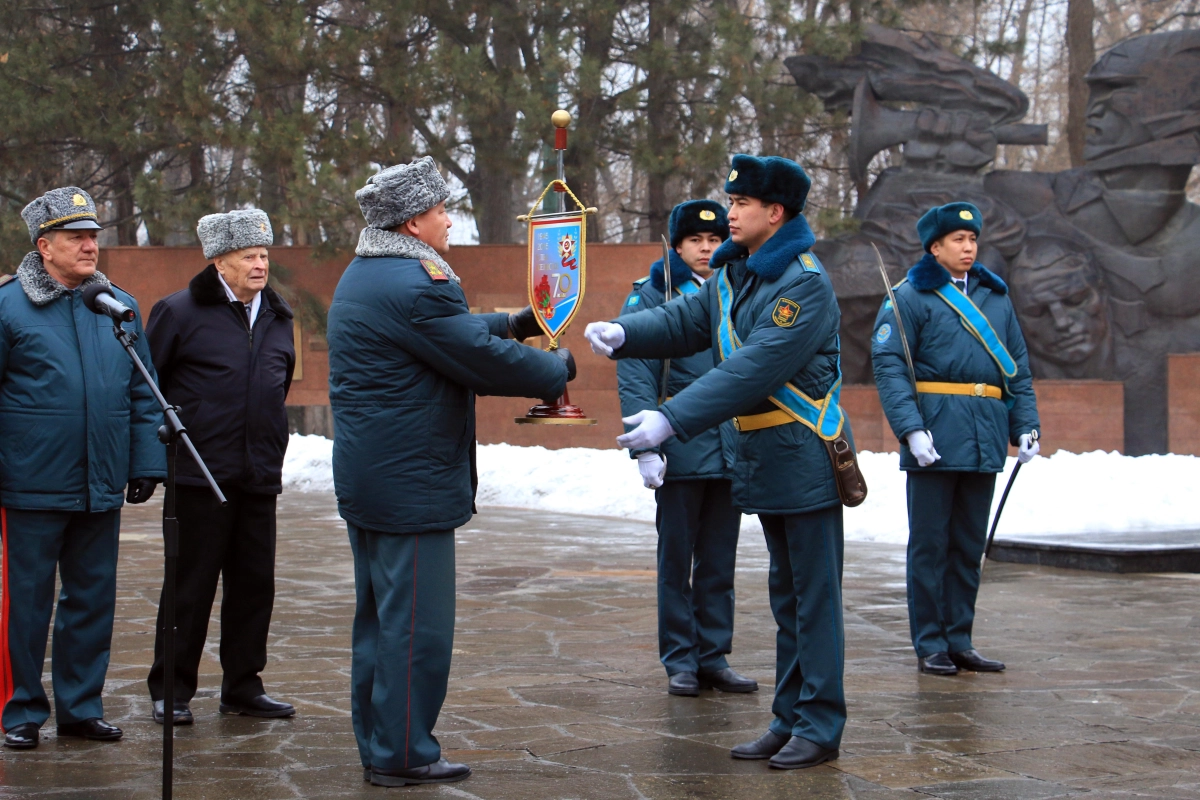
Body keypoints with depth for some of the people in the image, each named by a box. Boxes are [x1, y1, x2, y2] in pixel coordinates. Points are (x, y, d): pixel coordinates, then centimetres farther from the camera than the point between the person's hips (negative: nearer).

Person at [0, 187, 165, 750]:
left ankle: (80, 705, 22)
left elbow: (142, 393, 13)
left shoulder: (120, 307, 8)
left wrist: (146, 463, 8)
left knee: (93, 599, 11)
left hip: (101, 487, 4)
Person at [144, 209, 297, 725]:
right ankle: (171, 691, 9)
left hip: (260, 477, 6)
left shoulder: (277, 317, 13)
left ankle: (243, 687, 19)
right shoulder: (180, 313, -4)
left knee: (254, 584, 8)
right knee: (191, 586, 0)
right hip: (200, 475, -5)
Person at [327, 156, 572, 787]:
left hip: (366, 476, 11)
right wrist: (556, 369, -2)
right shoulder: (415, 285, -20)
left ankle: (377, 746, 24)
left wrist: (512, 324, 26)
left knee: (380, 614, 16)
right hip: (411, 485, -11)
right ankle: (403, 755, 3)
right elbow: (482, 360, -17)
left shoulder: (363, 277, 14)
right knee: (416, 623, -3)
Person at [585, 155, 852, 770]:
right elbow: (685, 321, 9)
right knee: (786, 595, 15)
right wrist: (624, 333, -12)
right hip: (763, 459, 9)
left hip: (805, 459, -9)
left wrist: (672, 419, -31)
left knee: (813, 595, -2)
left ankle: (819, 726, 5)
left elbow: (755, 369, -27)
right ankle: (790, 718, 22)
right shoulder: (733, 276, 11)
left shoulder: (805, 284, -18)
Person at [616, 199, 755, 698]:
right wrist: (645, 446, -17)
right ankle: (680, 661, 11)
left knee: (720, 562, 9)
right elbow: (635, 377, -8)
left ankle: (714, 657, 16)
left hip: (731, 448, 4)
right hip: (681, 451, -4)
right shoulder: (651, 297, -1)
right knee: (677, 559, 3)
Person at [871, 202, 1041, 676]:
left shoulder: (995, 296, 15)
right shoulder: (911, 296, -2)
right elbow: (888, 364, -9)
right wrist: (910, 429, -19)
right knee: (930, 543, 0)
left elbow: (1017, 366, 17)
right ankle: (930, 646, 7)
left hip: (984, 438, 5)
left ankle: (959, 640, 18)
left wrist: (1026, 426, 6)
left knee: (970, 544, 10)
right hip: (936, 436, -5)